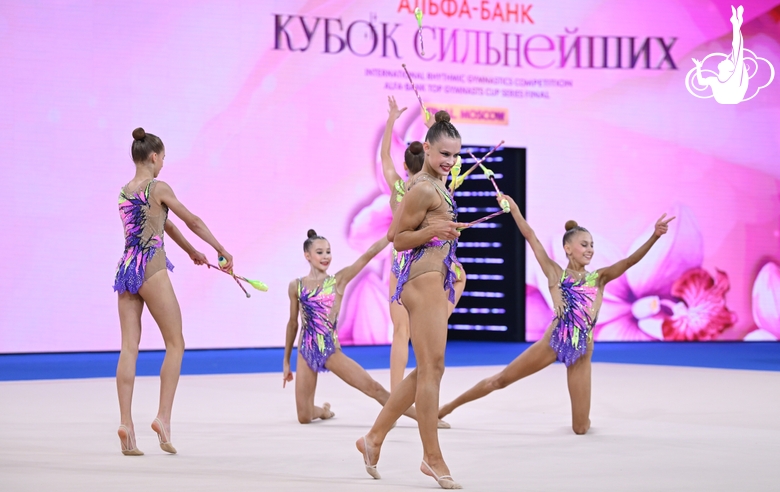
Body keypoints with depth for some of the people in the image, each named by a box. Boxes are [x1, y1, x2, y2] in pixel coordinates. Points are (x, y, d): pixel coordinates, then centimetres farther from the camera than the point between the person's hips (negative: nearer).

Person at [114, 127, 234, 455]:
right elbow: (193, 221, 1)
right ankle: (163, 416, -7)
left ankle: (126, 423, -7)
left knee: (129, 347, 1)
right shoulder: (158, 188, -5)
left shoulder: (125, 191, 17)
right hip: (150, 268, -7)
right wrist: (222, 250, 14)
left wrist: (192, 253, 36)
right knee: (175, 344, 2)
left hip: (126, 268, 7)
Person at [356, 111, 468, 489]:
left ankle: (374, 438, 20)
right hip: (425, 280, -11)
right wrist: (433, 231, -24)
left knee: (426, 371, 13)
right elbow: (399, 240, -11)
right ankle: (433, 459, -4)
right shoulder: (424, 189, -12)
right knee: (432, 369, -8)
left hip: (435, 281, 11)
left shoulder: (435, 185, 16)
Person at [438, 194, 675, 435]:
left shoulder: (599, 278, 5)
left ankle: (582, 417, 38)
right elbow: (531, 238, 1)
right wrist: (513, 208, 0)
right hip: (552, 343, -1)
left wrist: (654, 237, -21)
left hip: (581, 351, 1)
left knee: (581, 427, 0)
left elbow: (630, 261, -8)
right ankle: (449, 406, 25)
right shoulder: (556, 274, 3)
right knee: (500, 380, 7)